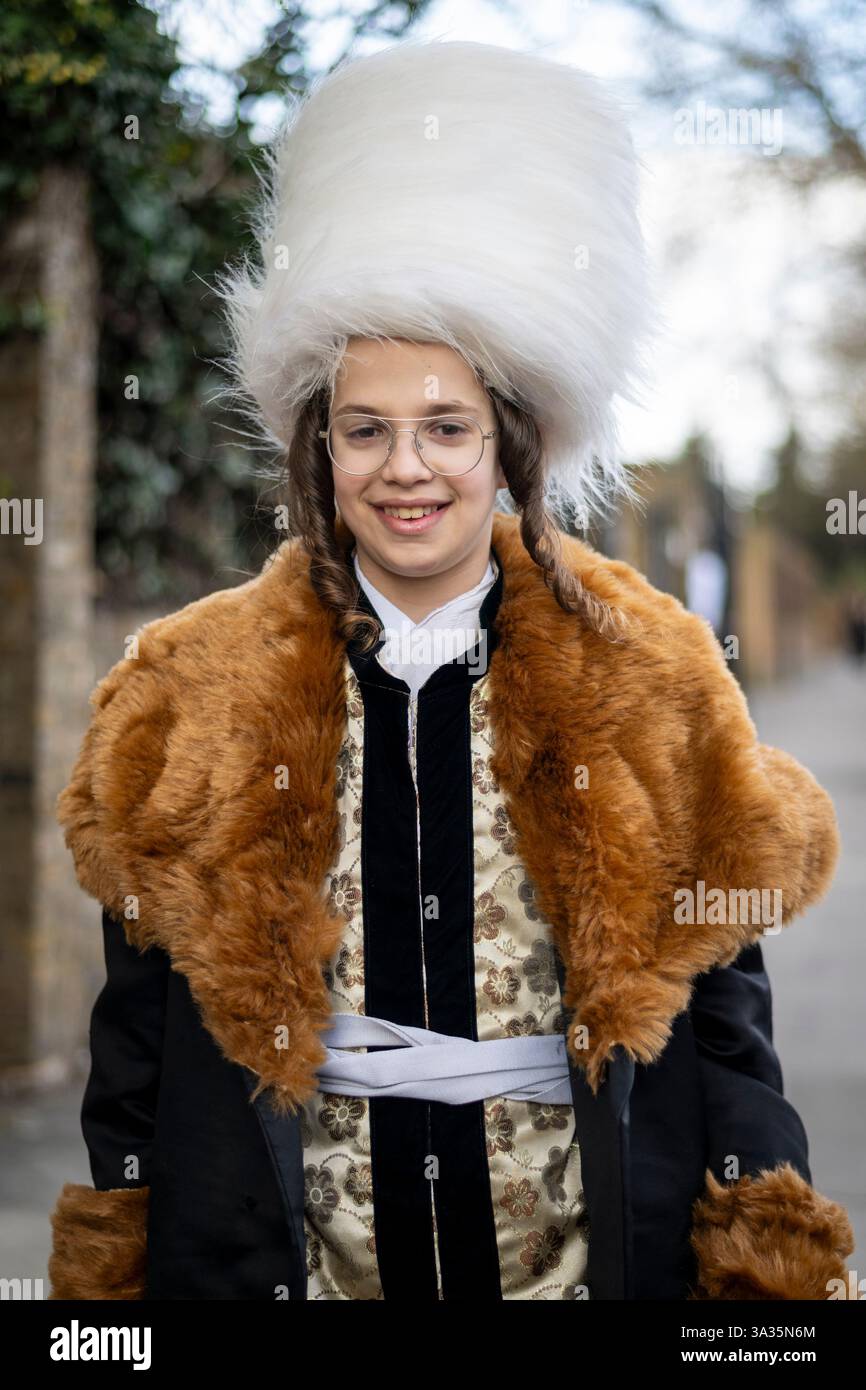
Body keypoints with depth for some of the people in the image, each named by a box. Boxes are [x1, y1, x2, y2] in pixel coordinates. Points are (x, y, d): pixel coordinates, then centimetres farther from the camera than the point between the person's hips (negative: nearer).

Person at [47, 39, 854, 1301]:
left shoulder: (645, 678, -3)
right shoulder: (197, 694, -1)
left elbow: (720, 987, 0)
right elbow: (141, 1005, 4)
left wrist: (761, 1260, -3)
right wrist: (117, 1262, 2)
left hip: (581, 1231, 0)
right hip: (301, 1241, 1)